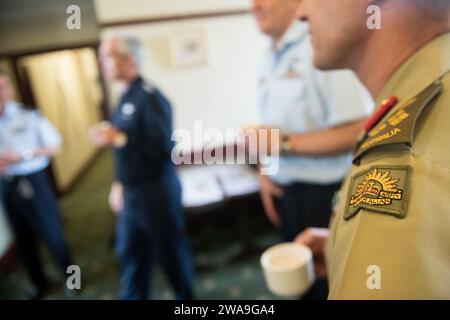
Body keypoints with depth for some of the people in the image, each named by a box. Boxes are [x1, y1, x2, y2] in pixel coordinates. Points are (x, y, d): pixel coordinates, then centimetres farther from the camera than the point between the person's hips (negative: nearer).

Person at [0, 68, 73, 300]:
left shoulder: (30, 116, -10)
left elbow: (55, 146, -7)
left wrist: (22, 154, -17)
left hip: (33, 182, -4)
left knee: (52, 235, 5)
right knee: (23, 240, 16)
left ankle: (70, 278, 29)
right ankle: (39, 284, 37)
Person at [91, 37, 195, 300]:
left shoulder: (150, 97, -18)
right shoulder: (125, 97, 10)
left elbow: (162, 147, -26)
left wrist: (117, 138, -25)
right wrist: (120, 183, 16)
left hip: (157, 191, -8)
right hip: (133, 192, 9)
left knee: (171, 250, 11)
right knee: (130, 251, 18)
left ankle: (186, 296, 35)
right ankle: (133, 296, 38)